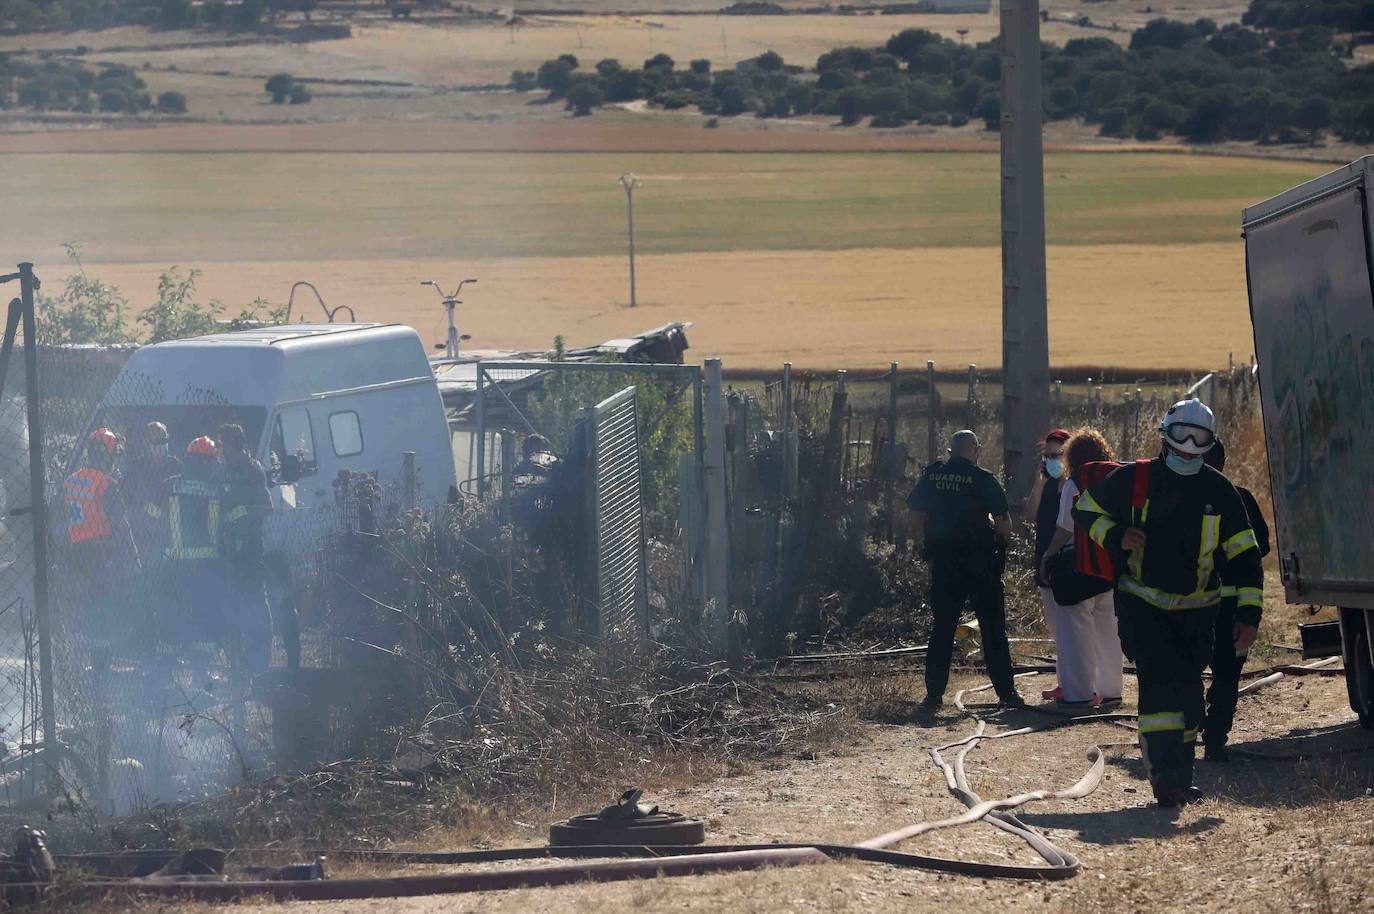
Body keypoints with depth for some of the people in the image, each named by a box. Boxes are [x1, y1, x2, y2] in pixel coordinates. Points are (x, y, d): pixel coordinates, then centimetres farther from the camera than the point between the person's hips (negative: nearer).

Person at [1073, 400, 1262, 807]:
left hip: (1196, 611, 3)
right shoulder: (1135, 480, -4)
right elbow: (1086, 510, 9)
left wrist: (1248, 614, -6)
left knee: (1188, 692, 7)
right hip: (1142, 605, -3)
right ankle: (1165, 774, -23)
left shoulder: (1218, 491, 0)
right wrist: (1116, 536, -11)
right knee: (1160, 681, -20)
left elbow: (1244, 555, 2)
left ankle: (1180, 777, 21)